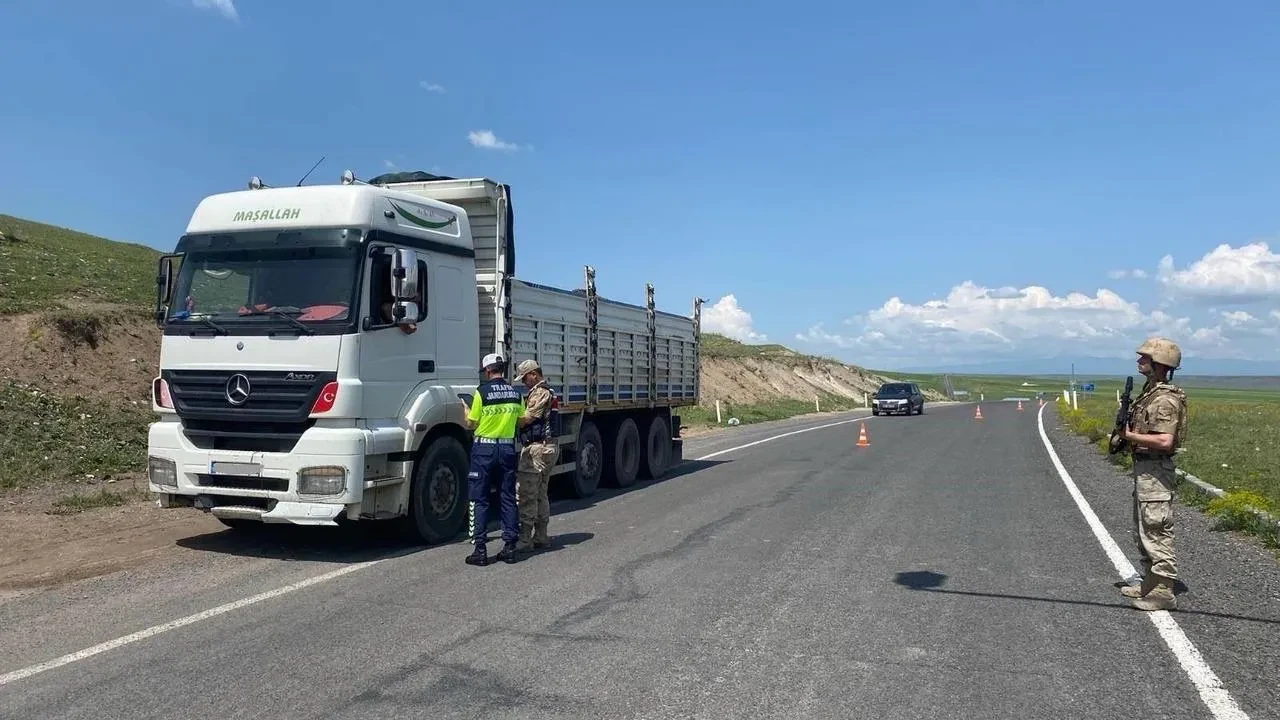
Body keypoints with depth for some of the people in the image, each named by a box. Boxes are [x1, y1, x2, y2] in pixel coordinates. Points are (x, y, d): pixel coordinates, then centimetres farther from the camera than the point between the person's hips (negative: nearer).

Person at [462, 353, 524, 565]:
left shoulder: (481, 392, -10)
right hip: (508, 447, 4)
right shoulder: (515, 393, 3)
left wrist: (466, 411, 15)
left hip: (484, 448, -4)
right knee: (508, 498, 10)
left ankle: (480, 549, 2)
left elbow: (471, 424, -5)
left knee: (480, 500, 3)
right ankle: (510, 546, 10)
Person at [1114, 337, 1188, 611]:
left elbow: (1165, 441, -30)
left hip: (1155, 472, -11)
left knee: (1157, 533, -5)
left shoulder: (1165, 399, -20)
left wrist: (1130, 436, -20)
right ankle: (1150, 584, 29)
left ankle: (1164, 593, 2)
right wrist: (1125, 425, 4)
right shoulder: (1149, 392, 12)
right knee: (1142, 531, 19)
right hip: (1143, 468, 11)